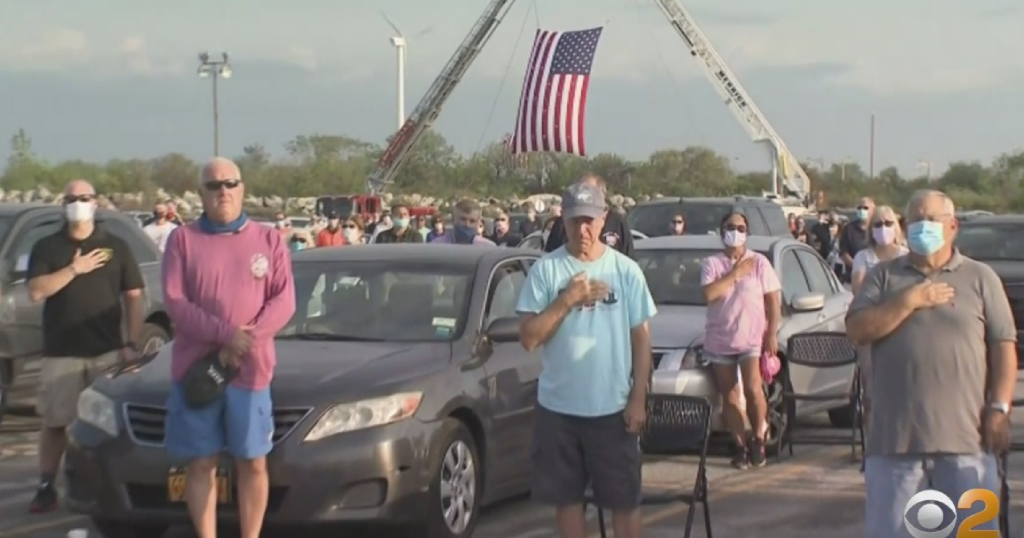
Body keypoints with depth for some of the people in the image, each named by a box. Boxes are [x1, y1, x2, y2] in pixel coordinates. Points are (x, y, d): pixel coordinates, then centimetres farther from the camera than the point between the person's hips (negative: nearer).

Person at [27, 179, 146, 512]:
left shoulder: (116, 246, 7)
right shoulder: (47, 248, 6)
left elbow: (133, 297, 6)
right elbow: (36, 292, -7)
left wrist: (131, 343, -3)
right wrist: (74, 269, -14)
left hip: (108, 351, 0)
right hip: (60, 353, 0)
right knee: (54, 423, 2)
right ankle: (46, 487, 9)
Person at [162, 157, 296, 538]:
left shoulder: (269, 241, 9)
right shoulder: (183, 240, 5)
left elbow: (284, 301, 1)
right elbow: (174, 302, -4)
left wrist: (246, 341, -14)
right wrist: (225, 333, -17)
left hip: (251, 372, 1)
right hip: (195, 369, 0)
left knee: (252, 463, 3)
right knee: (201, 463, 3)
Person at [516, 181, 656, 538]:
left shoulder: (626, 270, -1)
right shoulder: (545, 269, -3)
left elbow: (641, 337, 2)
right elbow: (528, 338, -8)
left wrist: (638, 398, -4)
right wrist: (567, 300, -17)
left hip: (613, 407, -1)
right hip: (558, 407, 1)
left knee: (624, 501, 5)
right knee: (566, 497, 11)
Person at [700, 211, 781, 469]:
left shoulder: (759, 262, 4)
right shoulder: (711, 263, 6)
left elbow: (774, 301, 2)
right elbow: (709, 294, -12)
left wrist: (772, 334, -6)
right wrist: (735, 274, -10)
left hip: (752, 339, -2)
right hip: (719, 340, 2)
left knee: (753, 390, -16)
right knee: (729, 396, 3)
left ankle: (758, 438, 3)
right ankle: (740, 446, 12)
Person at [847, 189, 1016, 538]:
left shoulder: (980, 278, 8)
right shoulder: (884, 276, 11)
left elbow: (1003, 347, 3)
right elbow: (857, 330, -2)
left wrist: (999, 409, -7)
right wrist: (908, 302, -10)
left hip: (966, 436, -1)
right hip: (895, 435, 1)